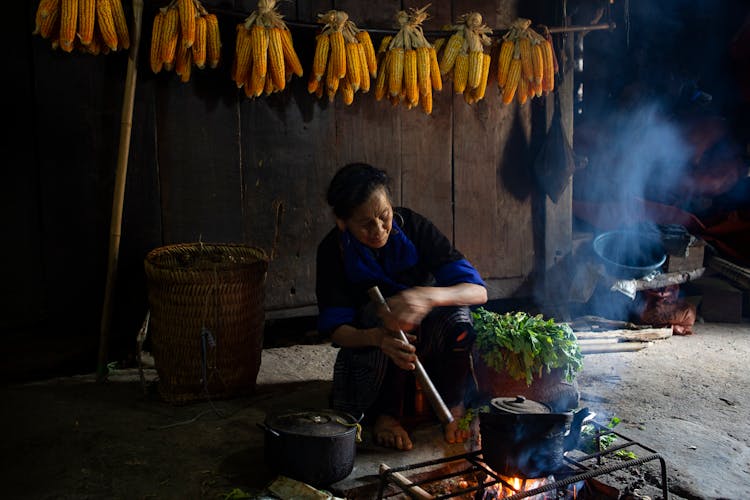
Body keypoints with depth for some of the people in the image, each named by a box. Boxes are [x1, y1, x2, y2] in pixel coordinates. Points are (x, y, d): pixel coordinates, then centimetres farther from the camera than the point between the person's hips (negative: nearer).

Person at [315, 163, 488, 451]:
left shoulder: (414, 228, -17)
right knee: (383, 312, -34)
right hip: (368, 343, -1)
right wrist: (378, 337, -43)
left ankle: (451, 405, -7)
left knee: (457, 315, -31)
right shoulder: (333, 250, -15)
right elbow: (335, 330, -19)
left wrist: (427, 295, -45)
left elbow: (478, 291, -23)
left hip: (428, 342, 1)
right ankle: (386, 413, -15)